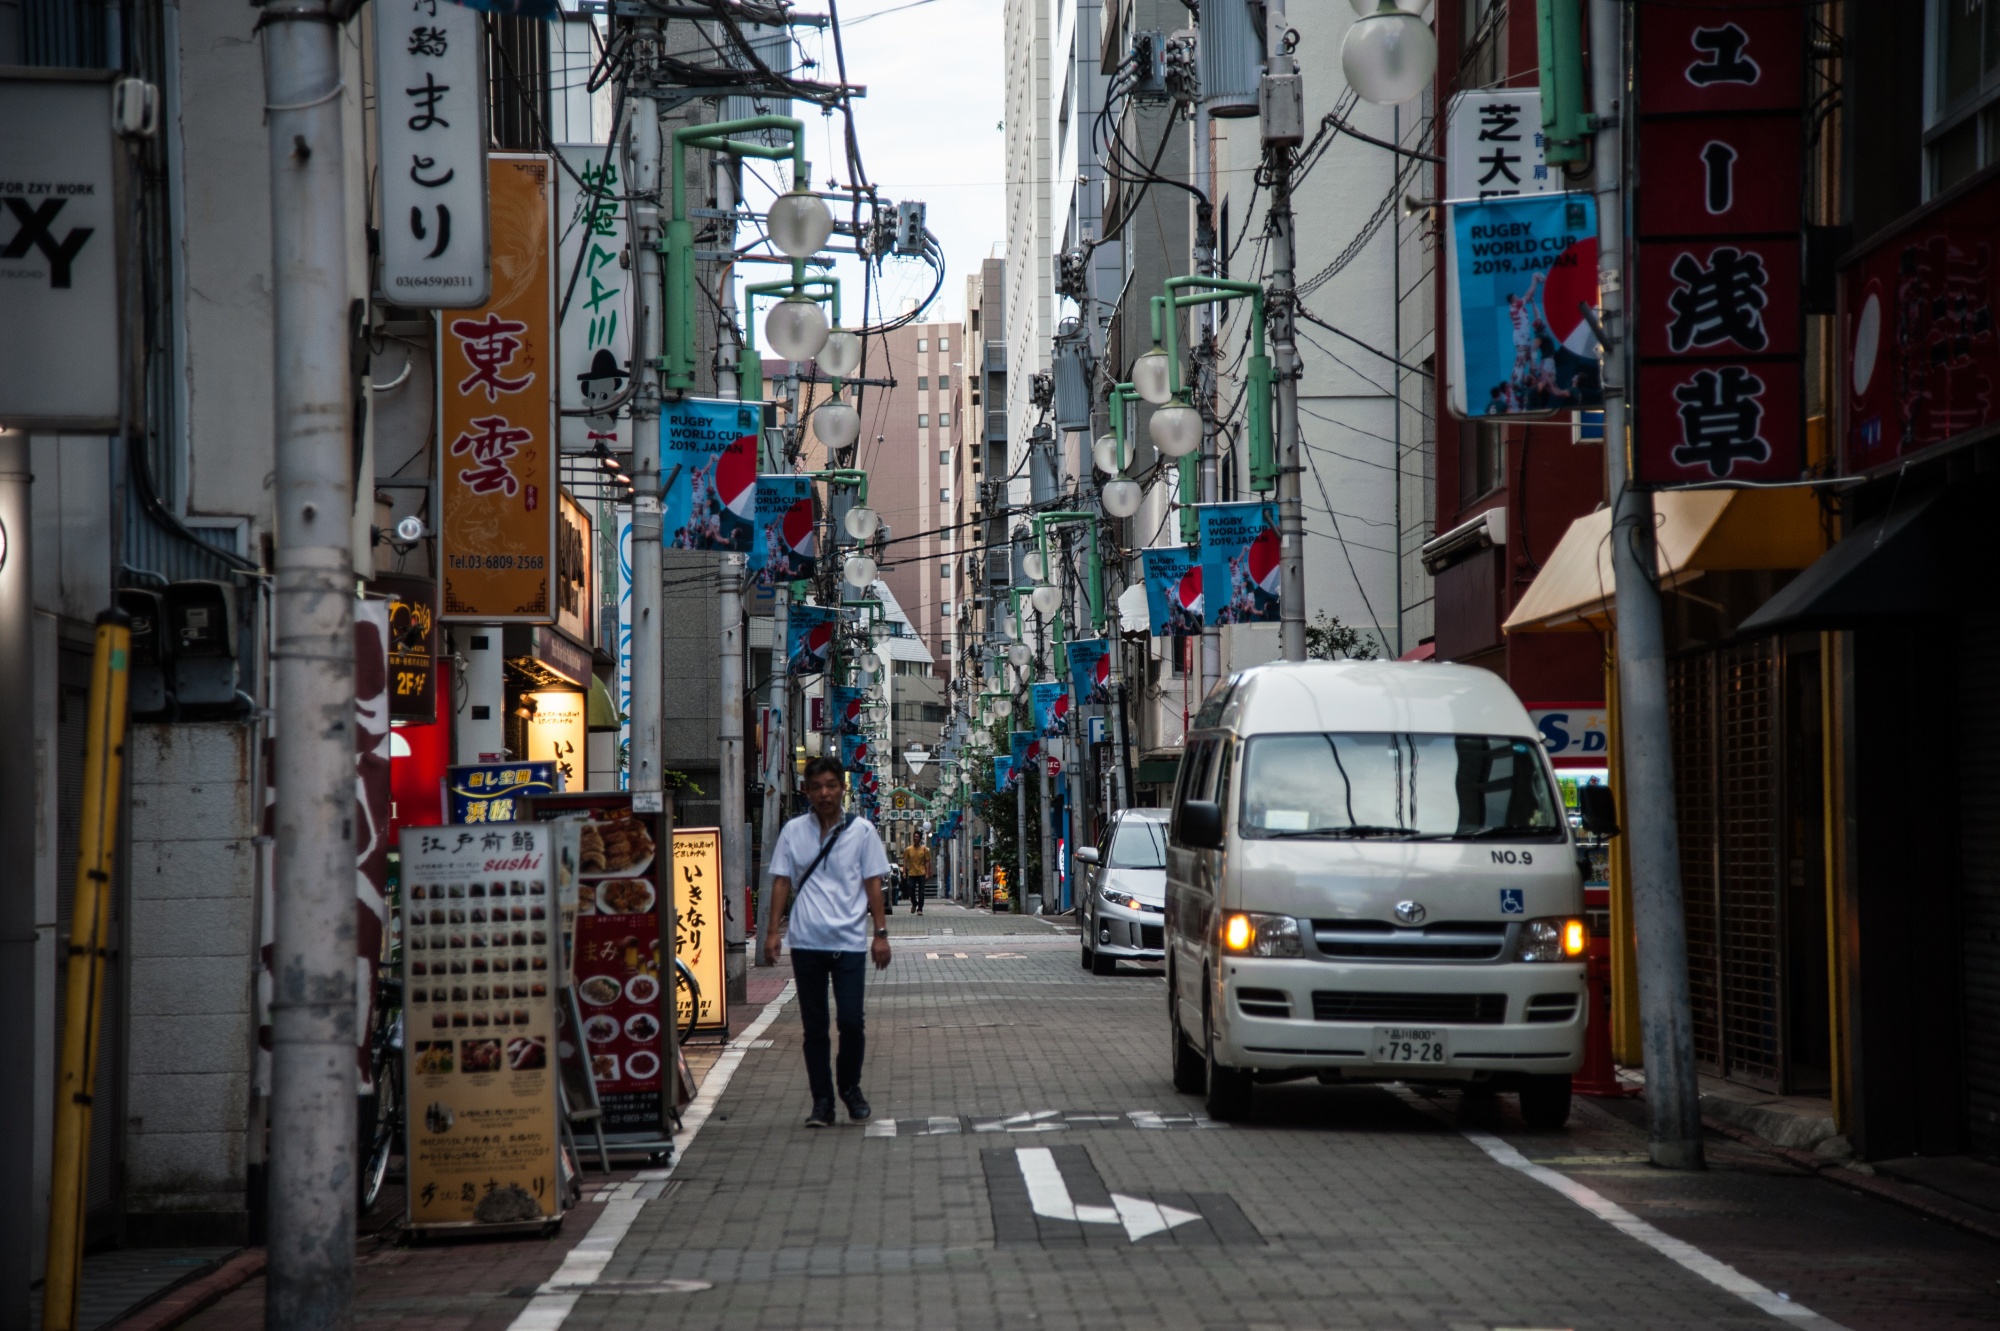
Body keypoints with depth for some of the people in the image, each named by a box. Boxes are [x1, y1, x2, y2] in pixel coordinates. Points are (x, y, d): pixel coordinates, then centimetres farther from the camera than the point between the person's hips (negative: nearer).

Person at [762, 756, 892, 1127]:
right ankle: (821, 1100, 11)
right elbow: (782, 883, 9)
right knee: (814, 1026, 4)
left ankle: (850, 1087, 17)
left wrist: (881, 933, 0)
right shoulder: (793, 831, 7)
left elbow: (873, 883, 6)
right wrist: (773, 932, 2)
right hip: (806, 942, 1)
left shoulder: (861, 831, 4)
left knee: (850, 1021, -7)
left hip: (849, 942, -1)